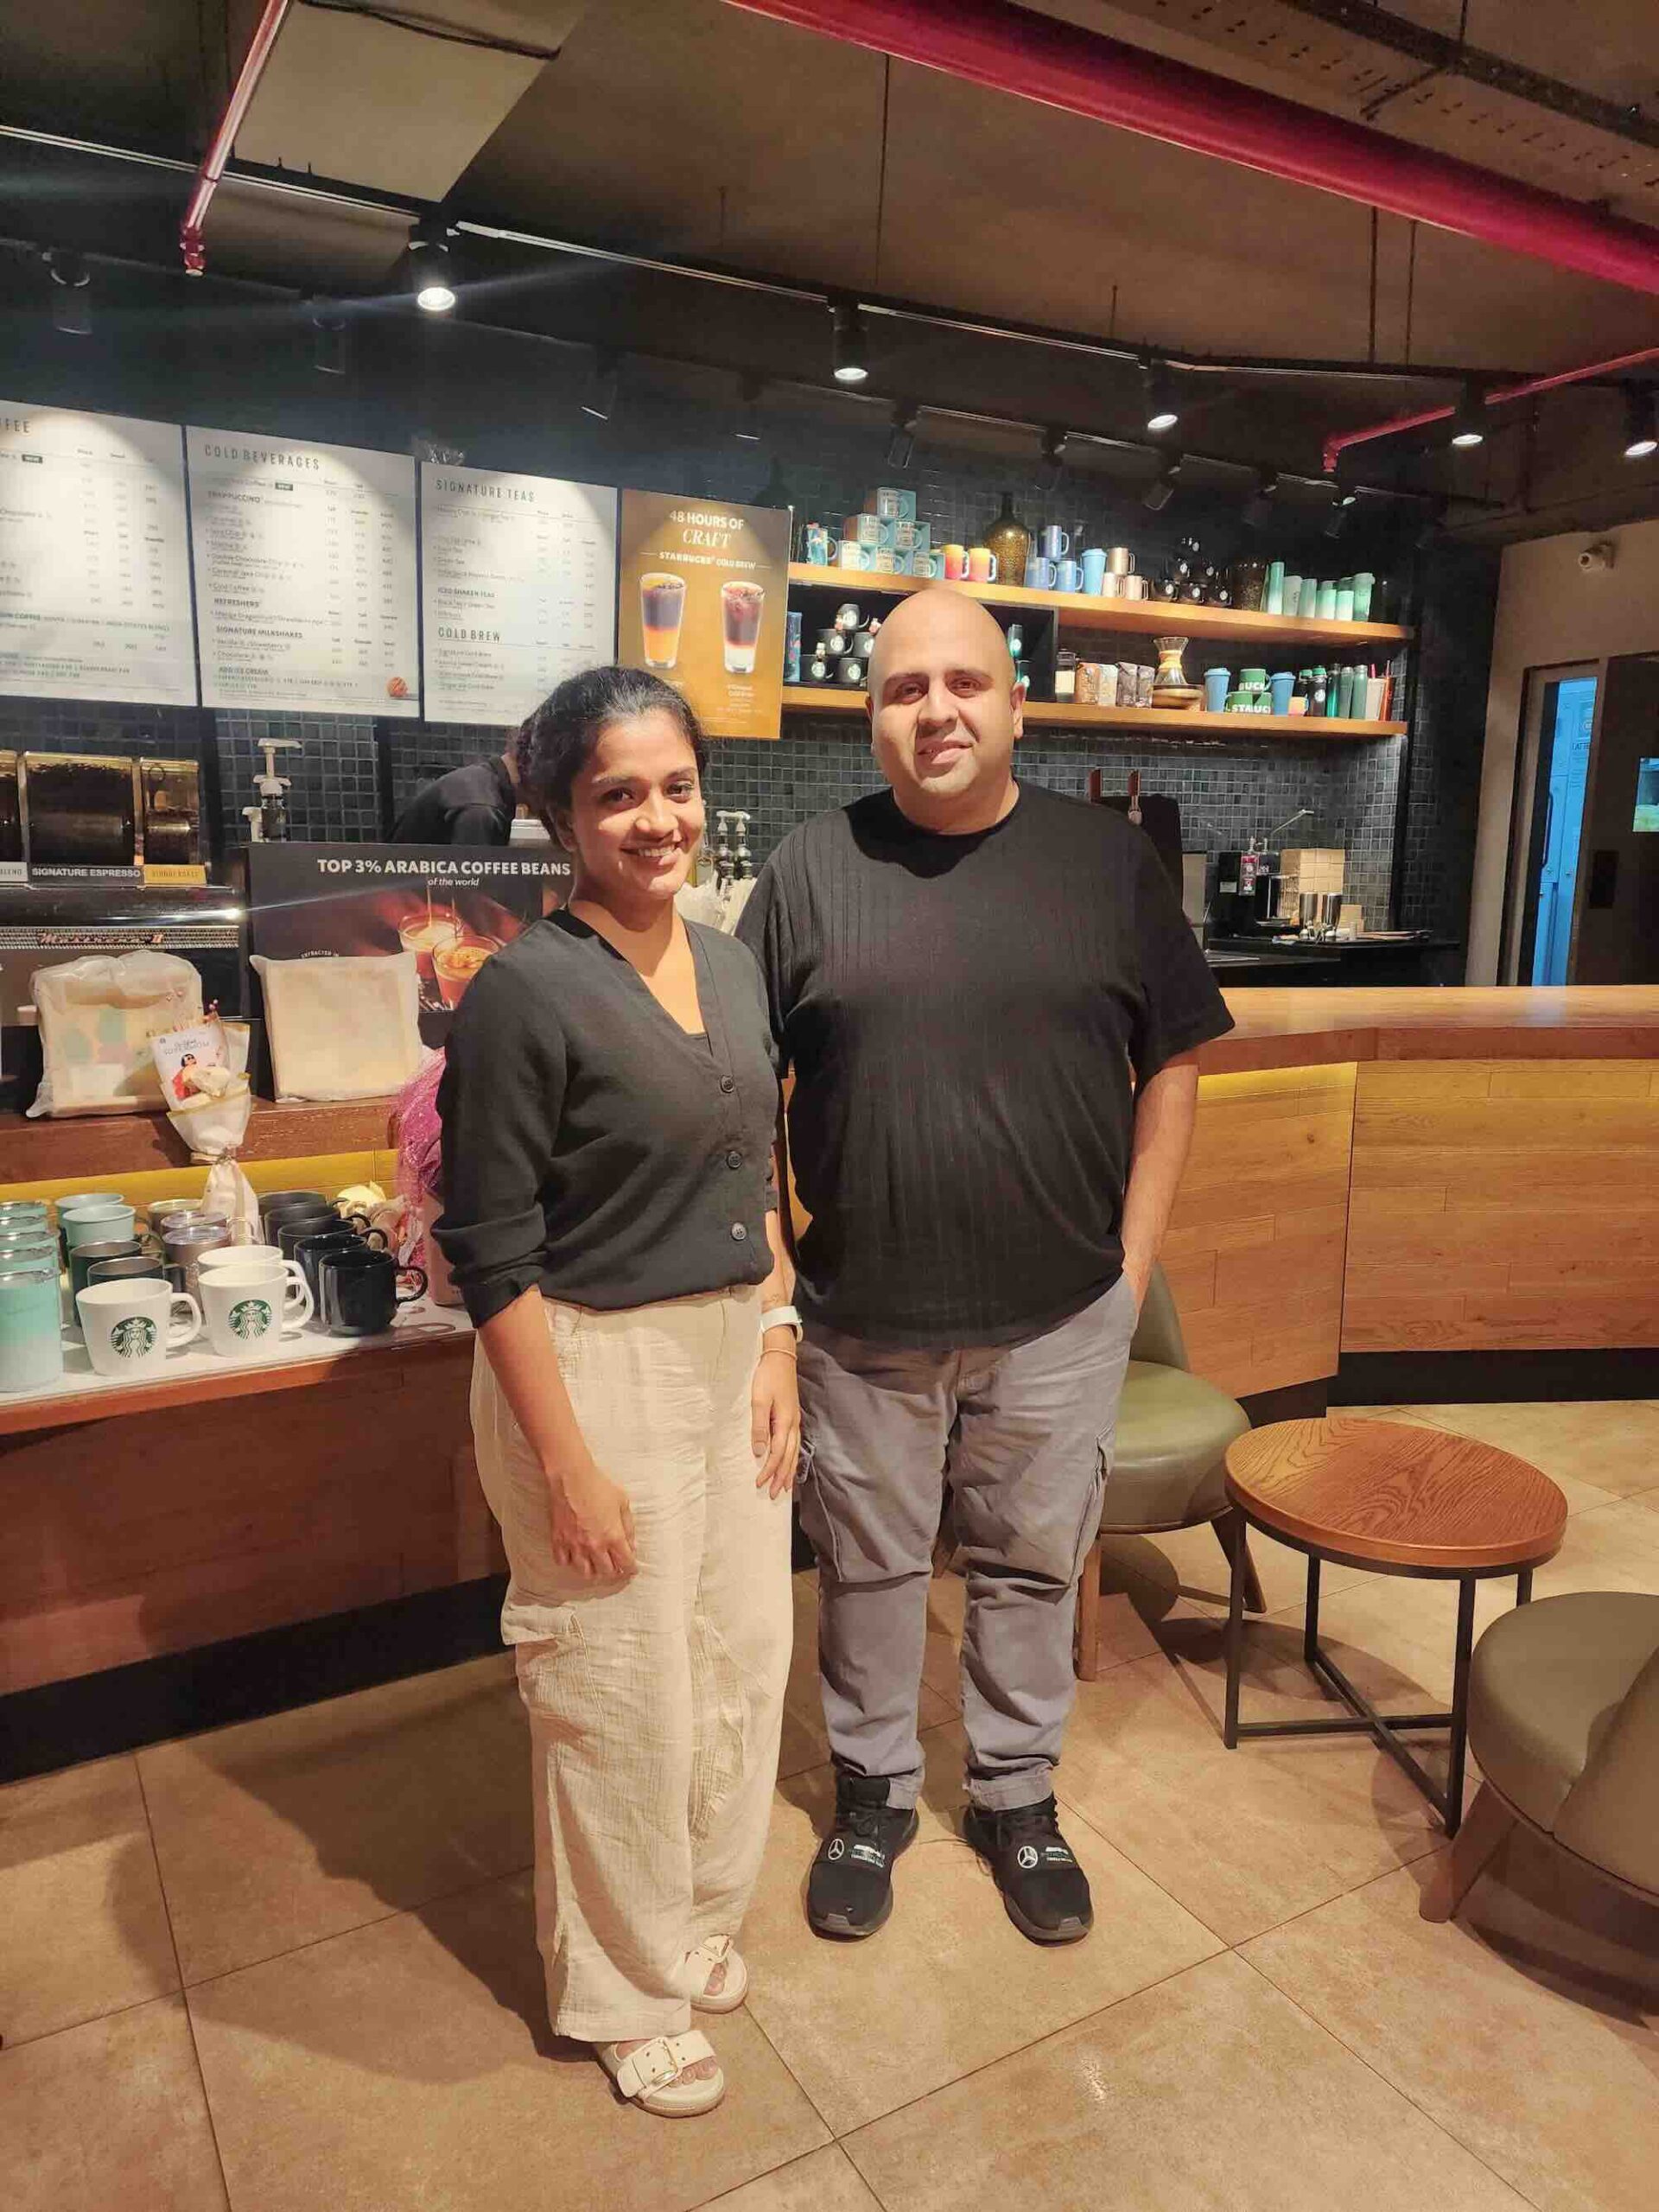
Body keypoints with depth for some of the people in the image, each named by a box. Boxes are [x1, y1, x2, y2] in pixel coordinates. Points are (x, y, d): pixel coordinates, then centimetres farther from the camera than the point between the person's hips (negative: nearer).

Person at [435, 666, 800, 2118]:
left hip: (733, 1354, 7)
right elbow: (492, 1252, -17)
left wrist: (777, 1340, 6)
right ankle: (623, 1989, 37)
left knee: (744, 1657, 18)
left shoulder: (730, 961, 4)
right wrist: (566, 1463, -16)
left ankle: (696, 1919, 46)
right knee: (623, 1692, 9)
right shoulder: (527, 992, -17)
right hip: (595, 1369, -7)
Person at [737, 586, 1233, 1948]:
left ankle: (1017, 1795, 41)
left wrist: (1134, 1257, 0)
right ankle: (873, 1794, 40)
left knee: (1034, 1567, 18)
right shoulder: (811, 869, -3)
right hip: (862, 1322, 0)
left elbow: (1171, 1066, 4)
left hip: (1059, 1320, 1)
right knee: (869, 1567, 17)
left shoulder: (1108, 860, -1)